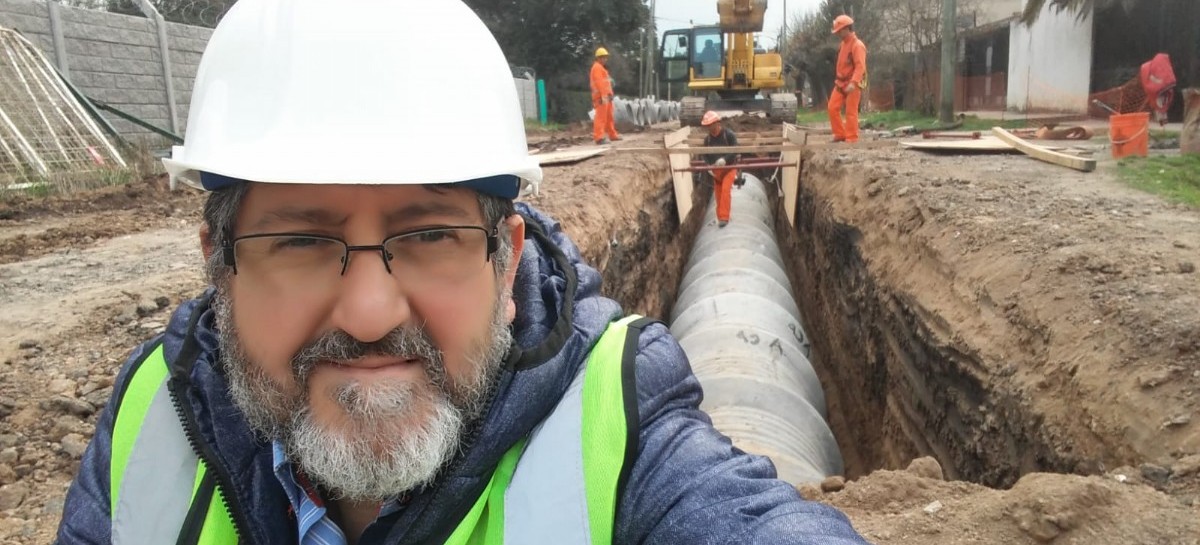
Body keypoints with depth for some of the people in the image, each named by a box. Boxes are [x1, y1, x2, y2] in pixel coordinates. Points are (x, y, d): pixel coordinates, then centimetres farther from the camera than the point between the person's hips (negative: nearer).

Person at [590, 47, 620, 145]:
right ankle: (599, 137, -18)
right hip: (601, 97, -11)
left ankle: (612, 135, 24)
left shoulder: (601, 68, 25)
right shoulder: (597, 67, -8)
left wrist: (608, 95, 19)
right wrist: (603, 96, -27)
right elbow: (599, 82, -19)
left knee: (609, 116, 16)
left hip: (606, 96, 11)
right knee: (601, 116, -14)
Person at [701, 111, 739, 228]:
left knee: (725, 190, -19)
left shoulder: (729, 134, -12)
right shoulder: (707, 138, 2)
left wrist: (725, 159, -30)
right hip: (715, 170, 5)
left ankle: (724, 217, -18)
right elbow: (705, 154, 6)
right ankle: (721, 218, 17)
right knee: (718, 194, 5)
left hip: (729, 168, -4)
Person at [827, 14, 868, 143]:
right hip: (841, 83, 9)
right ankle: (840, 134, 14)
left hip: (852, 85, -9)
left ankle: (851, 139, 1)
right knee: (833, 108, 5)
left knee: (851, 112, -5)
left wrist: (853, 83, -36)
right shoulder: (844, 43, 13)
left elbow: (860, 66, -25)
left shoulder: (857, 45, -16)